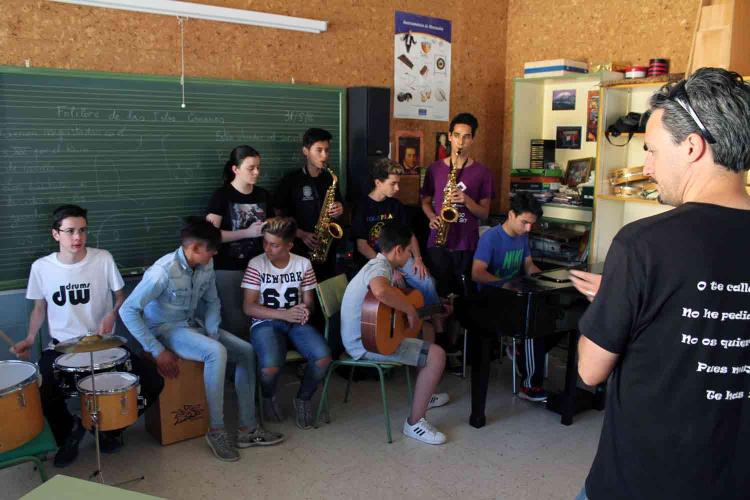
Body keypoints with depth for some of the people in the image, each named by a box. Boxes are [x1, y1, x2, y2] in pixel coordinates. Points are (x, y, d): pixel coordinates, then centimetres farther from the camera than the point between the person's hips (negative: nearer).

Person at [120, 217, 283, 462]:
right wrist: (157, 351, -25)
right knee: (216, 353, -32)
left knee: (246, 351, -6)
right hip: (165, 329, -7)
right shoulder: (163, 271, -26)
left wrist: (212, 334, -6)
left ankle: (247, 428, -2)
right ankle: (216, 431, -18)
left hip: (192, 324, 7)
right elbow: (128, 310, -25)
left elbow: (212, 302, 10)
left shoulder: (206, 265, -5)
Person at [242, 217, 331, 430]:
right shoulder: (256, 265, -4)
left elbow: (309, 302, 10)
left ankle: (303, 398, 5)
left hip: (296, 323, 3)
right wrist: (284, 314, -19)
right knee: (271, 366, -34)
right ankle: (268, 397, 6)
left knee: (323, 358, -27)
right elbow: (249, 307, -7)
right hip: (265, 323, -2)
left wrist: (305, 310, -17)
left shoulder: (303, 264, 4)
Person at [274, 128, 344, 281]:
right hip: (300, 250, -4)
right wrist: (302, 234, -14)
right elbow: (279, 216, -3)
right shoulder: (291, 180, -4)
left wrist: (339, 211, -3)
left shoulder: (330, 179, 9)